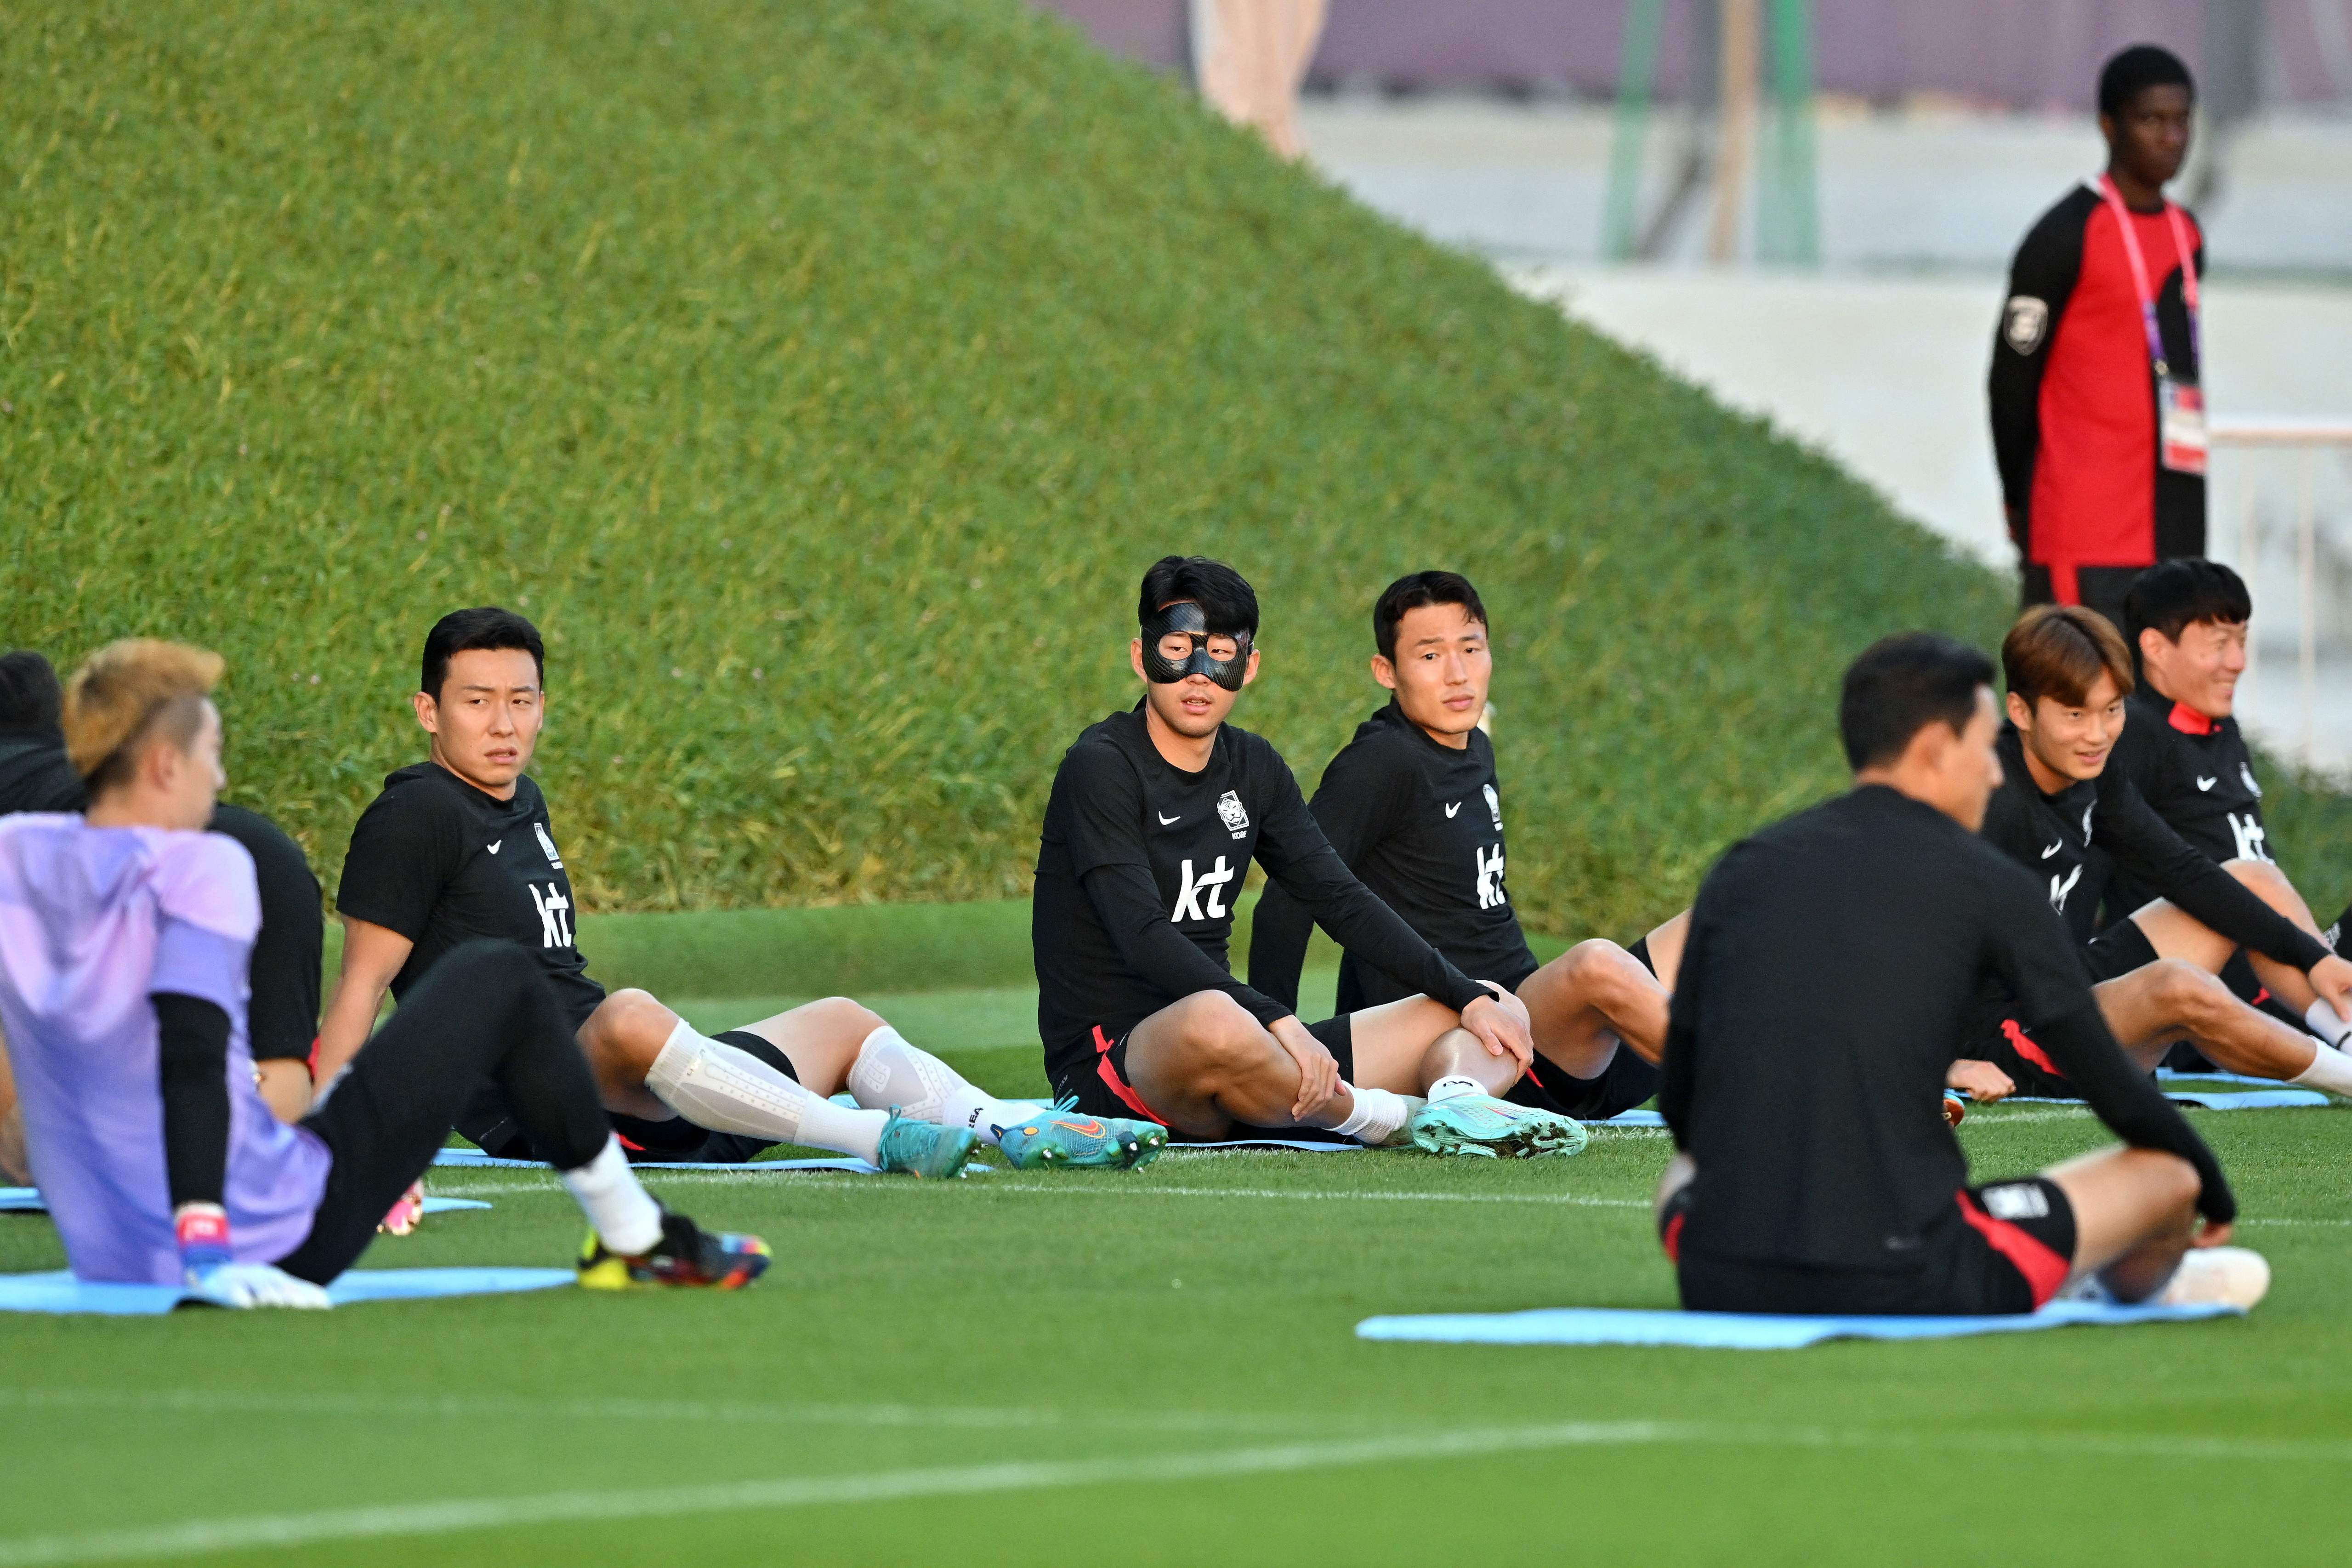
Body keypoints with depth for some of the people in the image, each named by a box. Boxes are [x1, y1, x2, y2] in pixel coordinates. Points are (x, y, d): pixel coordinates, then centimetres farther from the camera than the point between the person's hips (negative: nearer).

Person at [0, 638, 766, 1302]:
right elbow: (190, 1053, -27)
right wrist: (207, 1251, -32)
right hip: (273, 1244, -7)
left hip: (102, 1255, 7)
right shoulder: (198, 870, -16)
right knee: (499, 981, 10)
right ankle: (634, 1238, 23)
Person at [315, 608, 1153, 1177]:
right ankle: (882, 1140, -50)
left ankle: (1007, 1129, -7)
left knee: (842, 1022, 18)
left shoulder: (522, 803, 19)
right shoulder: (418, 816, -7)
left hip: (634, 1096, 10)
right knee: (630, 1018, -40)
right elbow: (363, 984, -13)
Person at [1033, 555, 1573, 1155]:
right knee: (1214, 1022, -45)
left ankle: (1453, 1103, -34)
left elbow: (1341, 900, 16)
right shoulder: (1101, 767, -9)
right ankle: (1390, 1120, -22)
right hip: (1108, 1056, -8)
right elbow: (1143, 935, -22)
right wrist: (1276, 1021, -32)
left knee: (1504, 1015, 3)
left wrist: (1466, 994, 3)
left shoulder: (1254, 768, 14)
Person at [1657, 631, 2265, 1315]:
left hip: (1720, 1286, 4)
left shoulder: (1740, 869, 10)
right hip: (1907, 1294, -4)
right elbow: (2118, 1096, 7)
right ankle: (2147, 1287, 50)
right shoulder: (1991, 885, 0)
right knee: (2167, 1172, 19)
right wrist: (2215, 1190, 28)